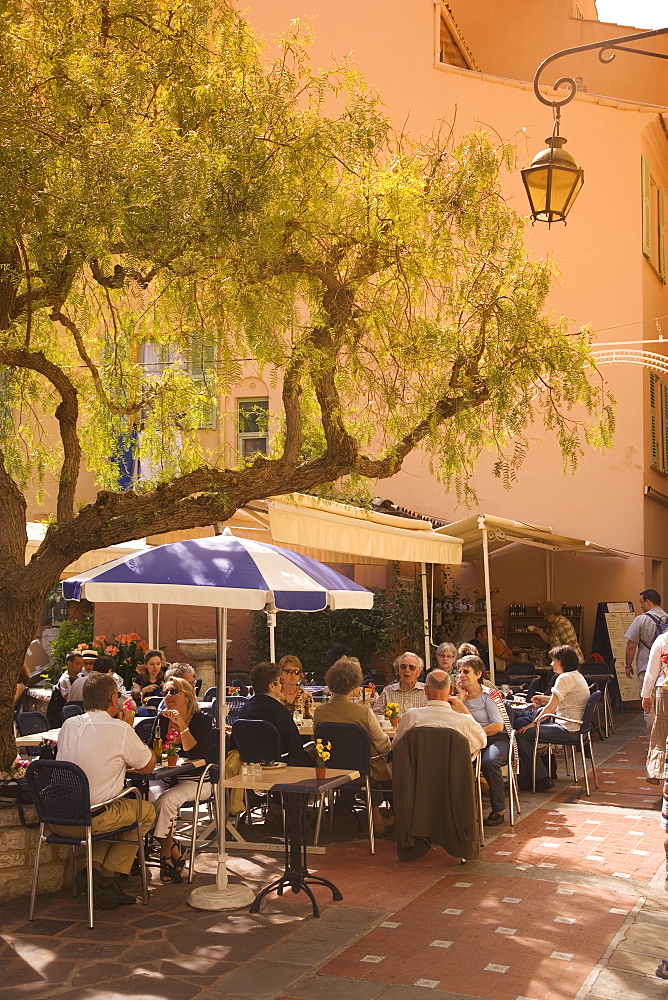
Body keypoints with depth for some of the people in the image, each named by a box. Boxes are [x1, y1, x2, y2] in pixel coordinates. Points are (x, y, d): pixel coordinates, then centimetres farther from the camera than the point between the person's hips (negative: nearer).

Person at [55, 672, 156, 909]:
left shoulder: (69, 725, 6)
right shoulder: (121, 729, -12)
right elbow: (147, 766, 2)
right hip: (90, 820, -6)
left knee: (114, 808, 32)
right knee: (147, 810, 18)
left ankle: (95, 869, 16)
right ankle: (106, 875, 14)